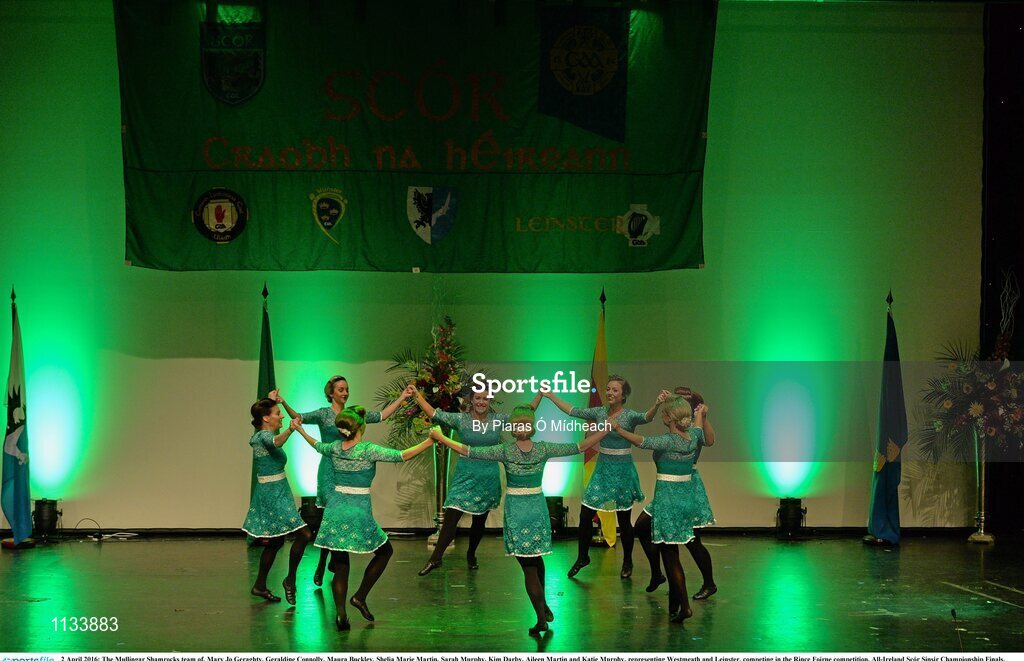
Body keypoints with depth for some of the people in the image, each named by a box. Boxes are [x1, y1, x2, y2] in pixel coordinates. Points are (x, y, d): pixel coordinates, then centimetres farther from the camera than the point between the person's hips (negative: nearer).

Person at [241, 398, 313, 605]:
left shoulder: (262, 435, 11)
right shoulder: (264, 436, -17)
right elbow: (276, 441, -42)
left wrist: (272, 401, 34)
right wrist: (290, 430, -60)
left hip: (277, 492, 10)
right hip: (272, 493, -10)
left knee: (276, 541, 16)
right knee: (304, 534, -14)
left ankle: (260, 586, 24)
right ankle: (290, 580, -2)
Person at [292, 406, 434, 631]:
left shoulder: (335, 448, 2)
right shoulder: (368, 450, -14)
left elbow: (316, 445, 24)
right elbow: (402, 456, -20)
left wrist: (301, 430, 43)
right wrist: (429, 442, -15)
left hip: (335, 509, 5)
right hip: (358, 512, -5)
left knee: (340, 566, 9)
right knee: (385, 551, 18)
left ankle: (341, 614, -1)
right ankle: (360, 596, 13)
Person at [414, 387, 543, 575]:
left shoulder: (499, 419, 2)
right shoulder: (461, 419, -4)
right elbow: (433, 414, -7)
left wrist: (540, 394, 2)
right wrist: (417, 395, -15)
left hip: (489, 478, 2)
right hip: (465, 476, -2)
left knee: (480, 520, 13)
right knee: (451, 517, -10)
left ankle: (471, 556, 33)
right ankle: (435, 558, -7)